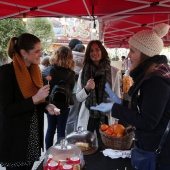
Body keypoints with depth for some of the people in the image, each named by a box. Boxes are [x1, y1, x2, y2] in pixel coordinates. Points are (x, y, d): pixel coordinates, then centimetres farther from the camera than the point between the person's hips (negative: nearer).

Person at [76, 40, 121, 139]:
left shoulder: (114, 71, -2)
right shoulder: (84, 72, 4)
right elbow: (78, 98, 5)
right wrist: (87, 88, -14)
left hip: (106, 117, -1)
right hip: (87, 118, 1)